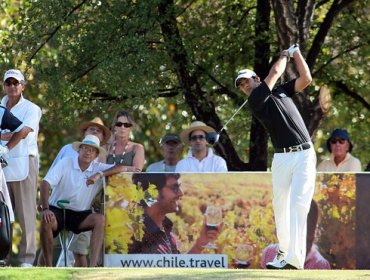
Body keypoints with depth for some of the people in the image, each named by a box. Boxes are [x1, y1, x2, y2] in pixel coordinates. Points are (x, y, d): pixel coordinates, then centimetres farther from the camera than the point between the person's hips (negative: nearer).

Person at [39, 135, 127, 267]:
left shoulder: (98, 168, 3)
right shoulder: (64, 164, -5)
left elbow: (121, 168, -8)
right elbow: (46, 183, -15)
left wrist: (100, 175, -22)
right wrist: (45, 209, -30)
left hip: (81, 215, 2)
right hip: (58, 211, -2)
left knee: (100, 219, -26)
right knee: (46, 221, -34)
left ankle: (93, 265, -33)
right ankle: (48, 267, -24)